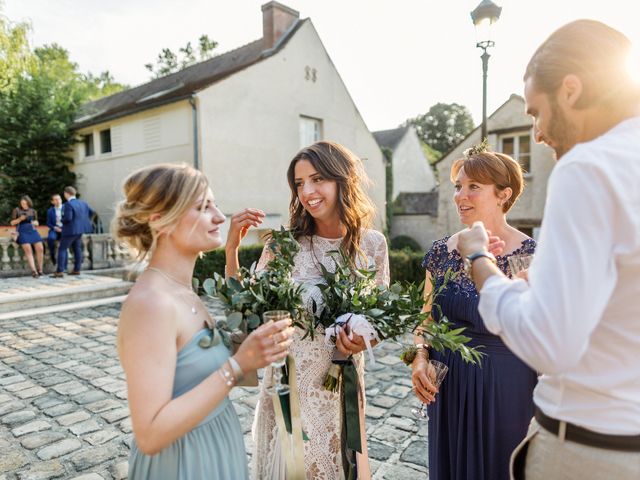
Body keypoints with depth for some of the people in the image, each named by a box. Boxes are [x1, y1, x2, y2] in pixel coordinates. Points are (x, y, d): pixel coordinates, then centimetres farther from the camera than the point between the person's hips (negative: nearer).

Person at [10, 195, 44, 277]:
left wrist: (35, 223, -4)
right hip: (22, 232, -3)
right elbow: (12, 223, 6)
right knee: (28, 250, -23)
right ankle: (34, 271, -28)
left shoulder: (33, 211, 13)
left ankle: (40, 270, -7)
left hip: (32, 231, 3)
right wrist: (20, 219, -12)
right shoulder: (16, 210, 5)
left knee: (40, 249, -17)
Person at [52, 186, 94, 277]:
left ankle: (60, 271, -4)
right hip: (80, 229, 8)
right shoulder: (82, 202, 7)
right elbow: (91, 212, 15)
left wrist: (62, 220, -4)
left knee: (62, 249, -1)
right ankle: (77, 269, 19)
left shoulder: (68, 204, -17)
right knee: (77, 248, 15)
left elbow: (68, 218, -25)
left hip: (71, 230, -8)